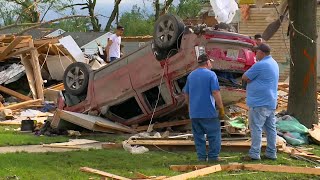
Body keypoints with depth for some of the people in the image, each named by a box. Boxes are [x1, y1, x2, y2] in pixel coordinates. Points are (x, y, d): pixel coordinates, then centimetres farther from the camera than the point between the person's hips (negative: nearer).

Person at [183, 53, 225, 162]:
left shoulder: (191, 75, 11)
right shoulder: (211, 75, -8)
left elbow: (186, 93, 17)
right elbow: (215, 93, -14)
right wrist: (221, 109, -9)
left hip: (194, 113, 6)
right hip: (208, 112, -5)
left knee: (198, 136, 9)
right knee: (214, 134, 3)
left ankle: (201, 157, 10)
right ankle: (213, 156, 1)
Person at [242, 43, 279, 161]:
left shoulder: (260, 65, -17)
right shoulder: (273, 63, 15)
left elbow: (245, 78, -10)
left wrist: (249, 78, 10)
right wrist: (251, 78, 4)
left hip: (259, 103, -9)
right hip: (271, 102, 9)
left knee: (256, 128, -7)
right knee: (270, 128, 9)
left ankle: (254, 153, -9)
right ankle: (271, 153, 12)